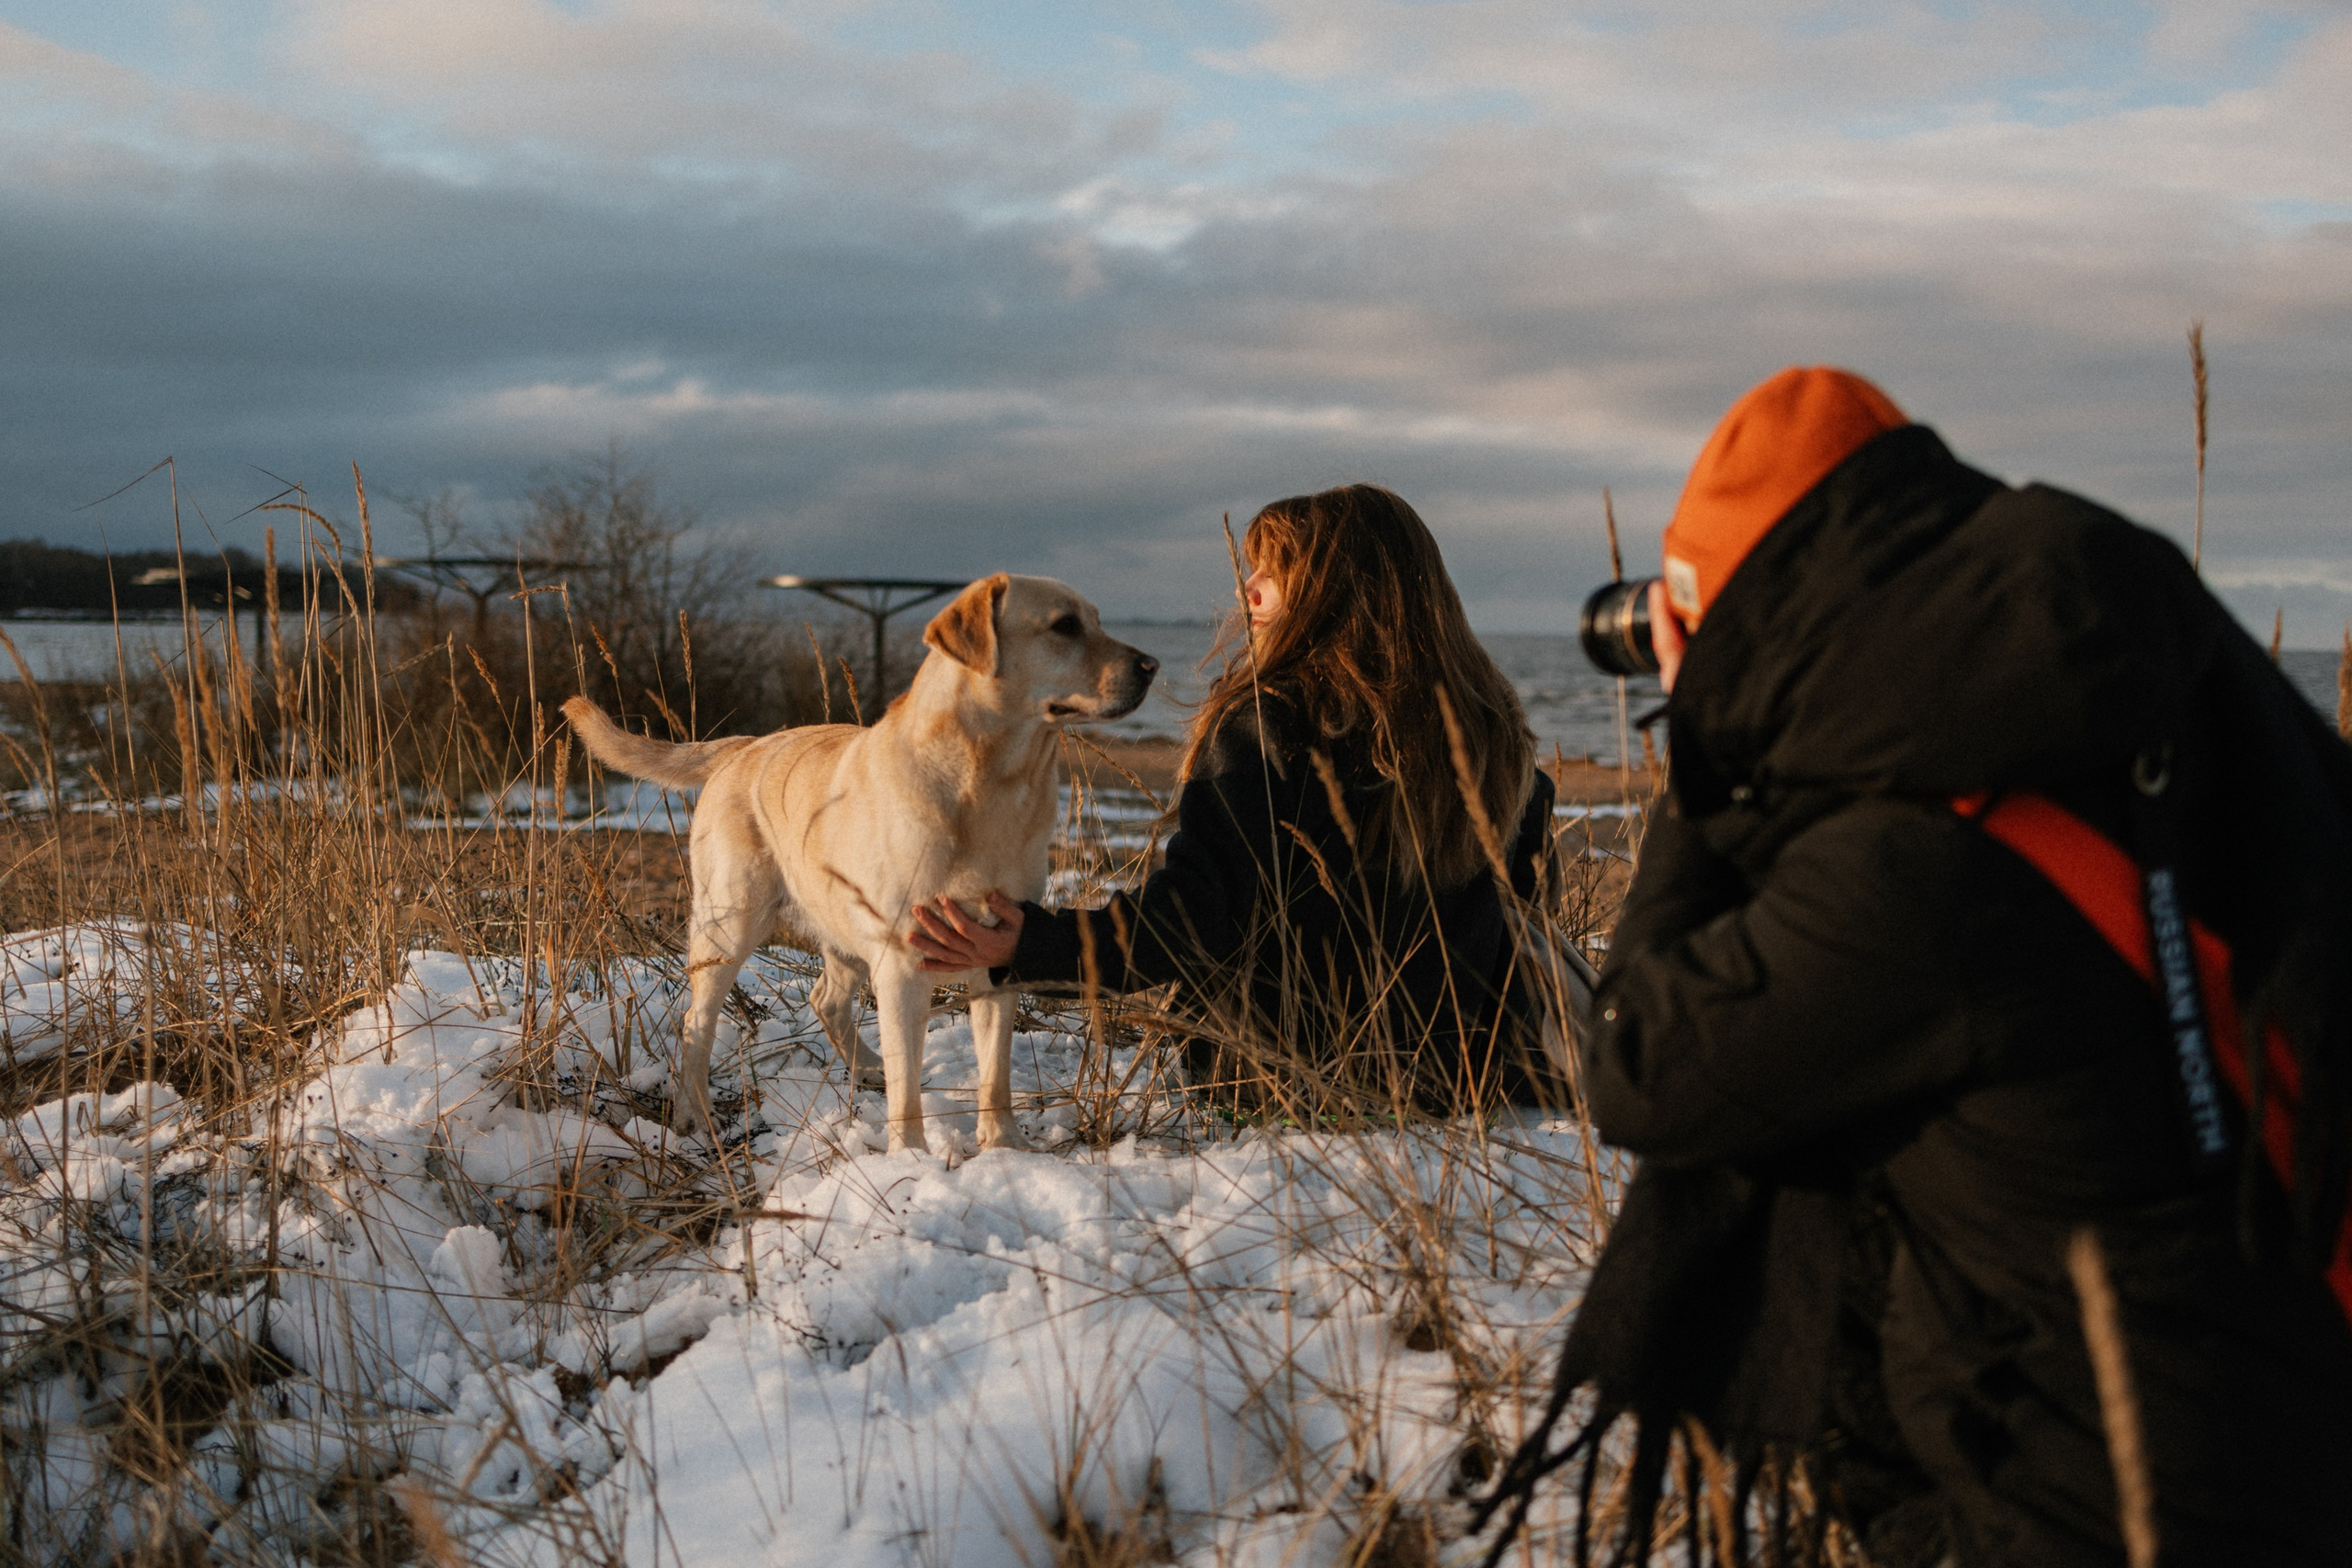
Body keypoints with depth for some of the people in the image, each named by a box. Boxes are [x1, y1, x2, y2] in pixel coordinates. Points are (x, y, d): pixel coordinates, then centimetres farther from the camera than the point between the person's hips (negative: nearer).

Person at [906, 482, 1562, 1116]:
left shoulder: (1267, 727, -19)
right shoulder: (1495, 730, -1)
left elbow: (1194, 917, -25)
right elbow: (1523, 892, 14)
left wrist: (1028, 948, -28)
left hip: (1294, 1081, -5)